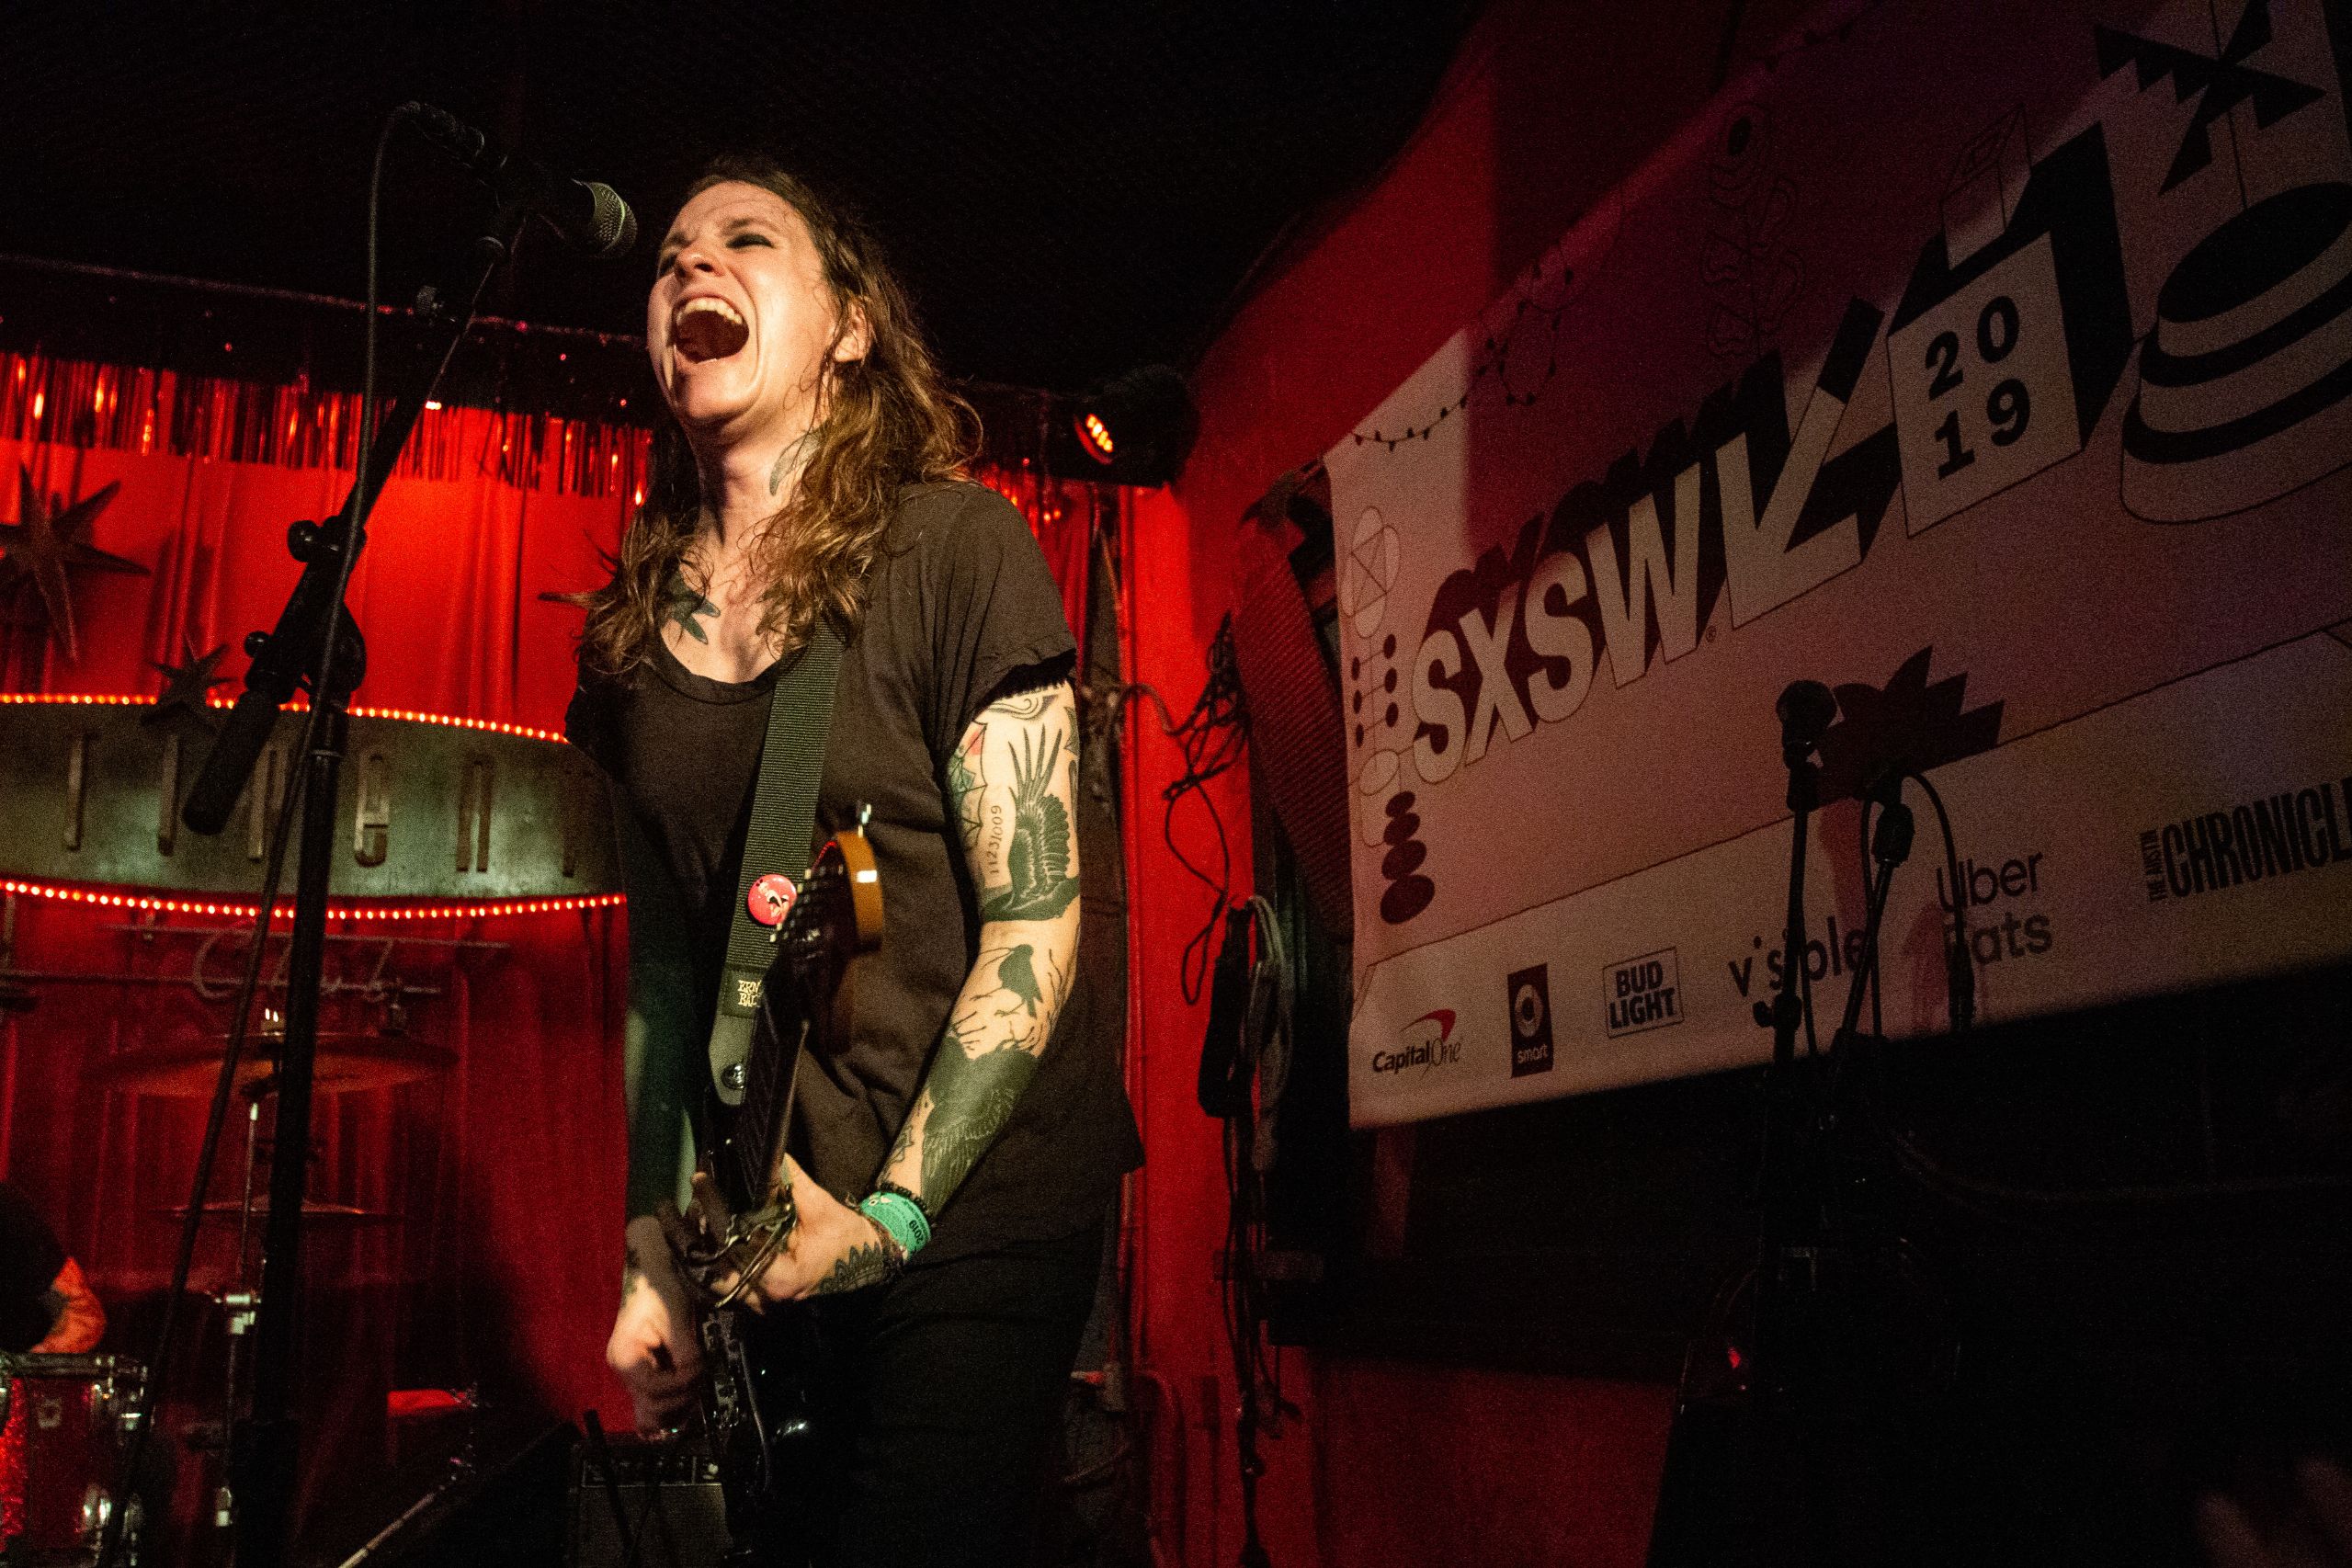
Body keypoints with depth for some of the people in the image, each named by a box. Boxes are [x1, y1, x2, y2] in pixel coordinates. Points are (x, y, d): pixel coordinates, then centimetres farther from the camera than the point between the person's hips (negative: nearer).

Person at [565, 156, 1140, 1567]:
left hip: (972, 1196, -5)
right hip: (757, 1209, 5)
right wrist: (654, 1253, 2)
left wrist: (895, 1214, -17)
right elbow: (664, 957, 6)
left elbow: (1035, 924, -15)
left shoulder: (952, 546, -12)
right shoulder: (640, 618, 5)